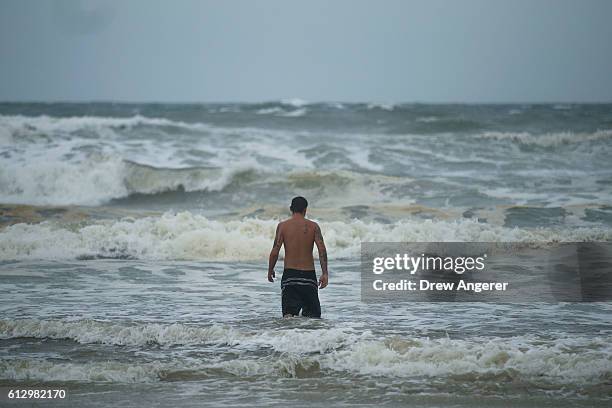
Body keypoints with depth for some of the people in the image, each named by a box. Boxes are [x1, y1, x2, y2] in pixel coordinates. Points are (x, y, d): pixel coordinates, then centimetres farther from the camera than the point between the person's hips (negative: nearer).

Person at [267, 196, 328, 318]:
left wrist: (270, 270, 12)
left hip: (289, 274, 0)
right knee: (313, 315, 11)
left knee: (289, 312, -5)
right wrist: (325, 273, -8)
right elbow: (322, 249, -9)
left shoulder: (283, 226, -1)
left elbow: (275, 252, -3)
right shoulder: (313, 226, 1)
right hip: (308, 275, 0)